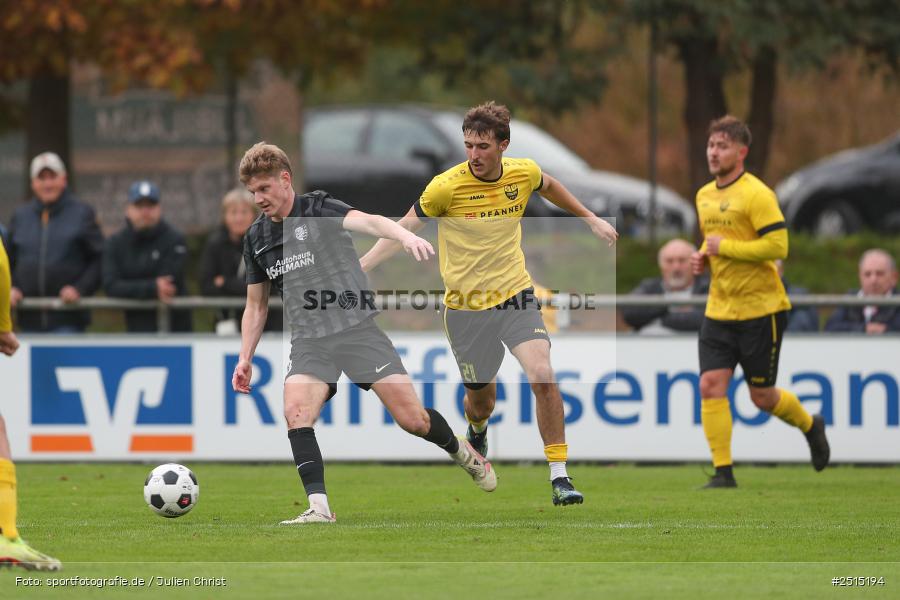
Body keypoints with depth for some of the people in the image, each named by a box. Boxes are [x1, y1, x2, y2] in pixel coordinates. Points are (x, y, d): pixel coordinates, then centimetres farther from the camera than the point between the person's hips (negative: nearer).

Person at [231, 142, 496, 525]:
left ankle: (463, 453, 26)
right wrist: (245, 359, 13)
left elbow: (367, 221, -26)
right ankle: (319, 508, -25)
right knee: (296, 410, -25)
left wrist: (405, 236, -46)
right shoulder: (256, 239, 10)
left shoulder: (319, 210, -6)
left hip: (357, 330, -4)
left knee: (412, 419, -6)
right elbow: (256, 305, 21)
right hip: (309, 342, 4)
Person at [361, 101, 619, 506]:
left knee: (542, 376, -20)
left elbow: (548, 187, 20)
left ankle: (559, 476, -12)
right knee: (482, 399, 11)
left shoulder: (523, 173, -5)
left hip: (516, 296, 2)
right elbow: (403, 229, -6)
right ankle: (476, 431, 51)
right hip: (466, 307, -1)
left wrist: (591, 219, 28)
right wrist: (358, 268, -15)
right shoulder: (447, 186, -16)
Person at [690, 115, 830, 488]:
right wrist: (703, 258, 5)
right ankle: (723, 472, -6)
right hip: (719, 312, 6)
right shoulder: (704, 196, 11)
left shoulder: (756, 194, -14)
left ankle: (810, 426, 33)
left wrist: (724, 248, -19)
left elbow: (778, 246, -22)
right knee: (711, 385, -9)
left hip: (760, 309, -6)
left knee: (762, 396, 3)